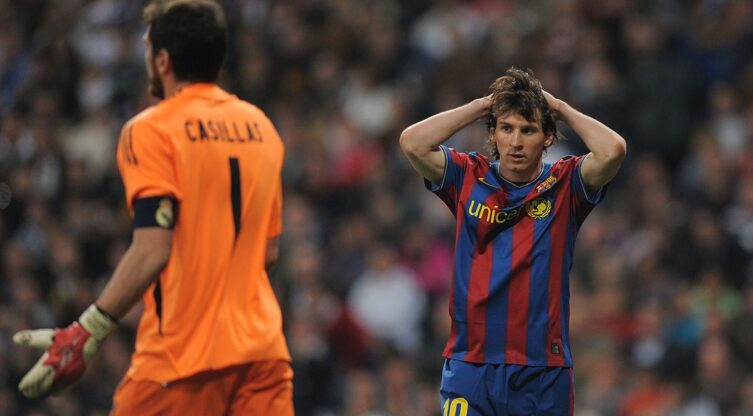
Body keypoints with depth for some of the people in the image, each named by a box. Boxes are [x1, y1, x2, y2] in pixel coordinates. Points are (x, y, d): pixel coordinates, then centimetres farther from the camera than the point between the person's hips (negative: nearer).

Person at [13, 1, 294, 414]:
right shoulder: (260, 126, 12)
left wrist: (84, 335, -15)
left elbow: (152, 251, -17)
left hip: (182, 354, -6)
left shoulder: (151, 131, -7)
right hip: (263, 346, 6)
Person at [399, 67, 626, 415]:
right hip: (470, 366, 0)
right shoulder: (469, 178, 5)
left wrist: (560, 108, -2)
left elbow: (612, 150, -16)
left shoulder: (564, 185, 2)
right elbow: (412, 143, -9)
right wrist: (482, 106, -3)